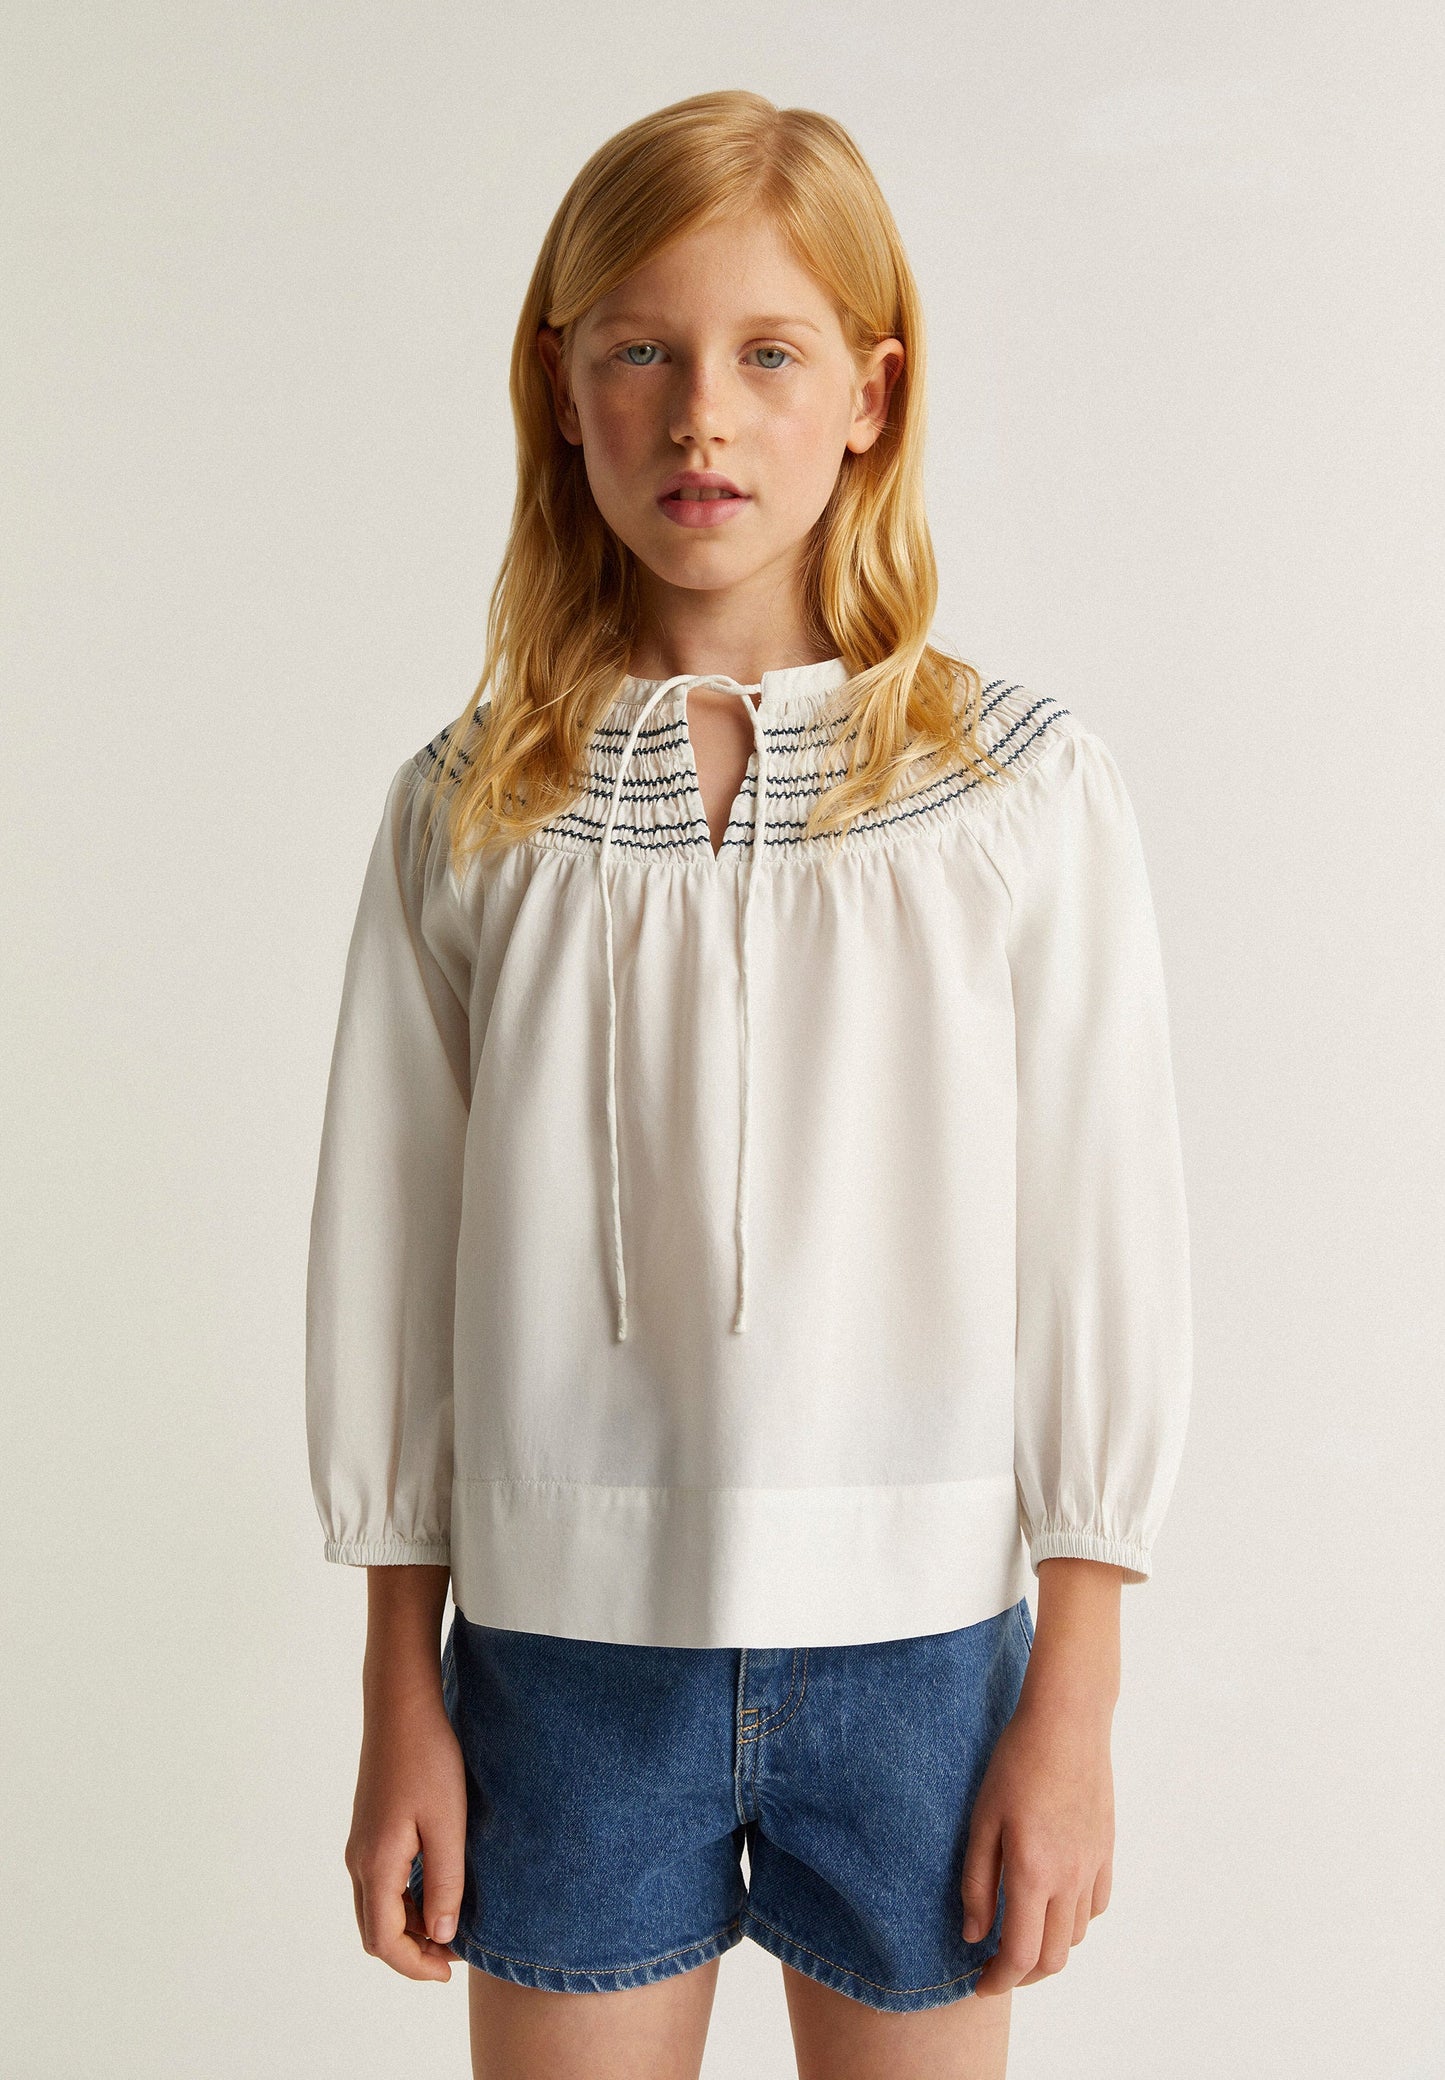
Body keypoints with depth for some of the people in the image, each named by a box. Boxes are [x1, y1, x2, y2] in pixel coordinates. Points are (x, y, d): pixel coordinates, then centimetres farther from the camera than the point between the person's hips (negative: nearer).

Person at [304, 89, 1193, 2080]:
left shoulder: (1025, 790, -5)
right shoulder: (468, 815, -2)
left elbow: (1103, 1245, -3)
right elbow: (387, 1253, 2)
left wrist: (1073, 1704, -2)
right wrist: (400, 1705, 4)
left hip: (916, 1643, 0)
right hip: (562, 1642, 1)